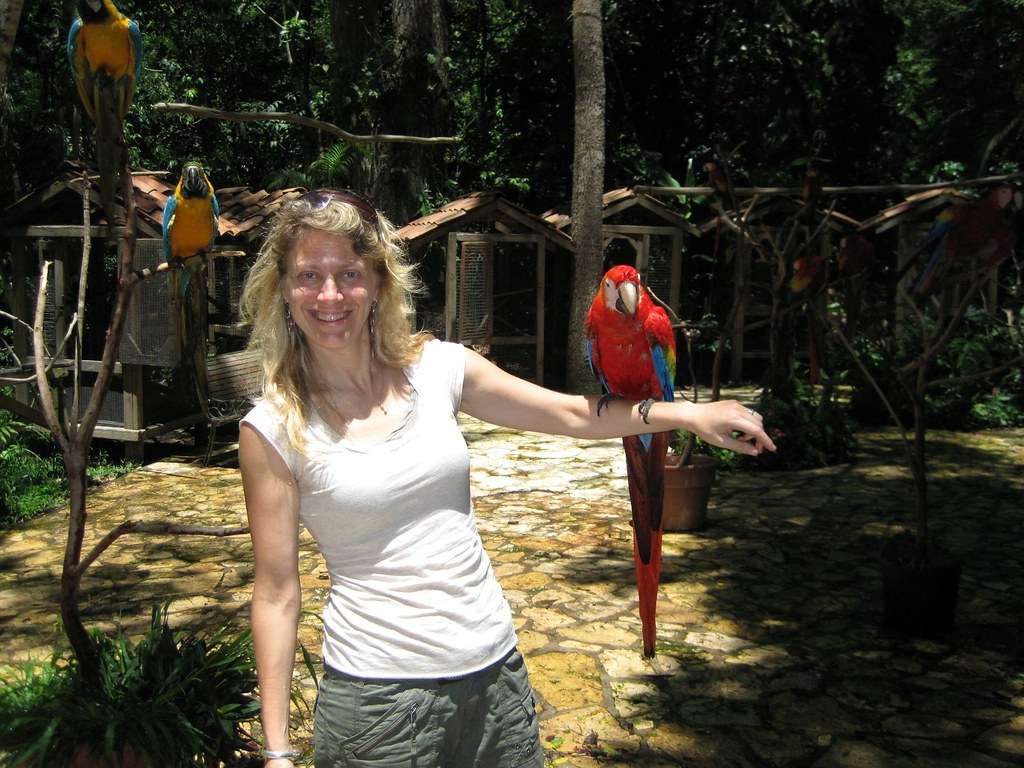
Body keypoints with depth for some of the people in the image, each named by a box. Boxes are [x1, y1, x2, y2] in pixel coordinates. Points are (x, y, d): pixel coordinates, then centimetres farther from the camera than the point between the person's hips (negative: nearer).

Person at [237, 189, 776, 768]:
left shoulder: (436, 367, -2)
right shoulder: (275, 429, -10)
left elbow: (570, 415, 9)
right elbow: (277, 594, -7)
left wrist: (690, 413, 3)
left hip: (495, 664, 4)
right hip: (379, 691, -3)